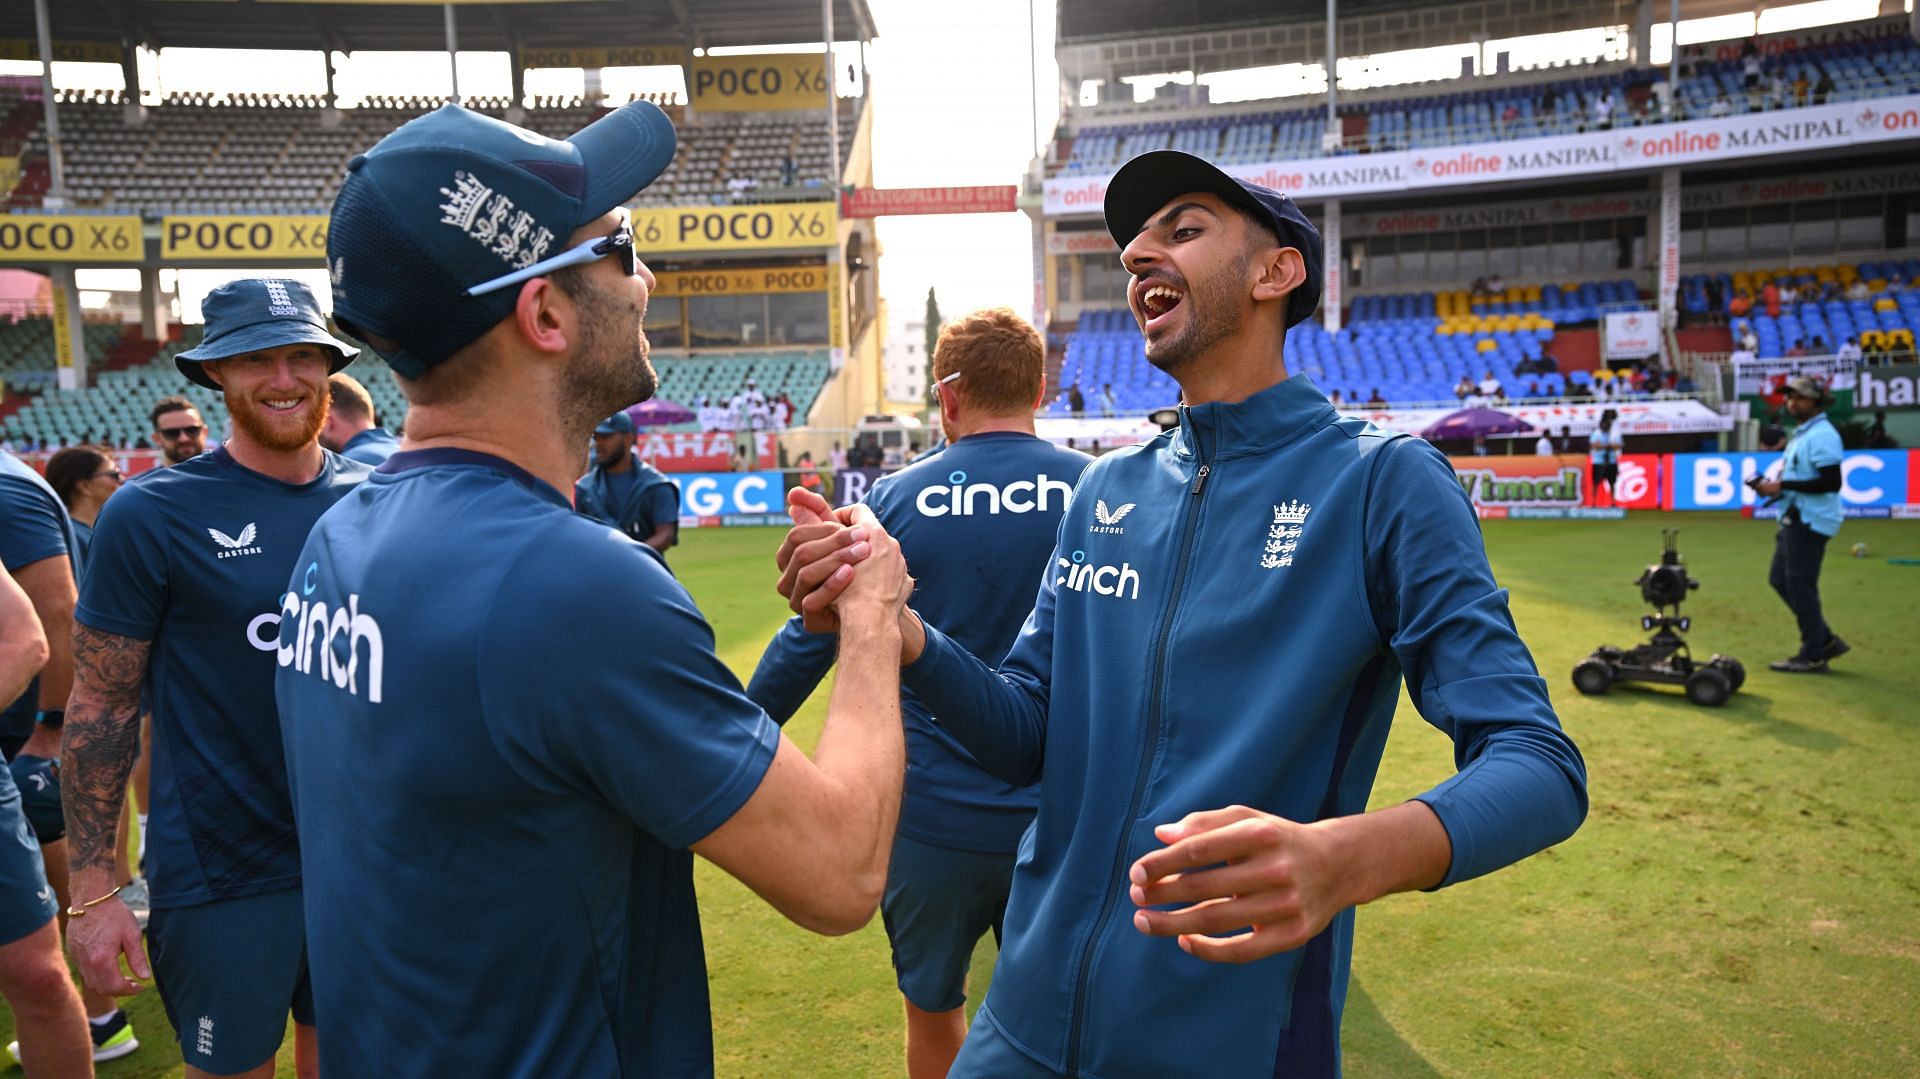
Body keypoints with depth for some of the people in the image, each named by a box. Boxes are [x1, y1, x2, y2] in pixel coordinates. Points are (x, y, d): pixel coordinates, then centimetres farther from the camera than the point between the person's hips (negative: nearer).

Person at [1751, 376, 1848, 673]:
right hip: (1795, 518, 11)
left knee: (1801, 586, -5)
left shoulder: (1822, 435, -16)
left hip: (1810, 522, -10)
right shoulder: (1800, 433, 16)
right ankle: (1825, 640, 22)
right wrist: (1772, 487, 6)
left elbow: (1832, 482, -23)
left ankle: (1813, 655, 6)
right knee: (1779, 579, 14)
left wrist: (1782, 486, -21)